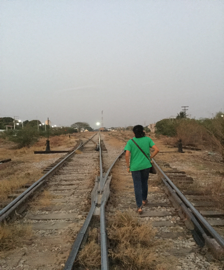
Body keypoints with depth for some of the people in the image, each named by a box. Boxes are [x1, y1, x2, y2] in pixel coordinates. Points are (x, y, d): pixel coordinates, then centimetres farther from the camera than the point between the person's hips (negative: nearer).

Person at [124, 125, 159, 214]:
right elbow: (157, 150, -8)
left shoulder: (130, 142, -10)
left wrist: (128, 166, -5)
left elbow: (127, 155, -17)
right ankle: (144, 199, 41)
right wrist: (149, 158, 5)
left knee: (137, 186, 5)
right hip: (146, 165, 2)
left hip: (135, 166, -2)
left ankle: (139, 207, 0)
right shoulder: (148, 139, -4)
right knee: (144, 182, 24)